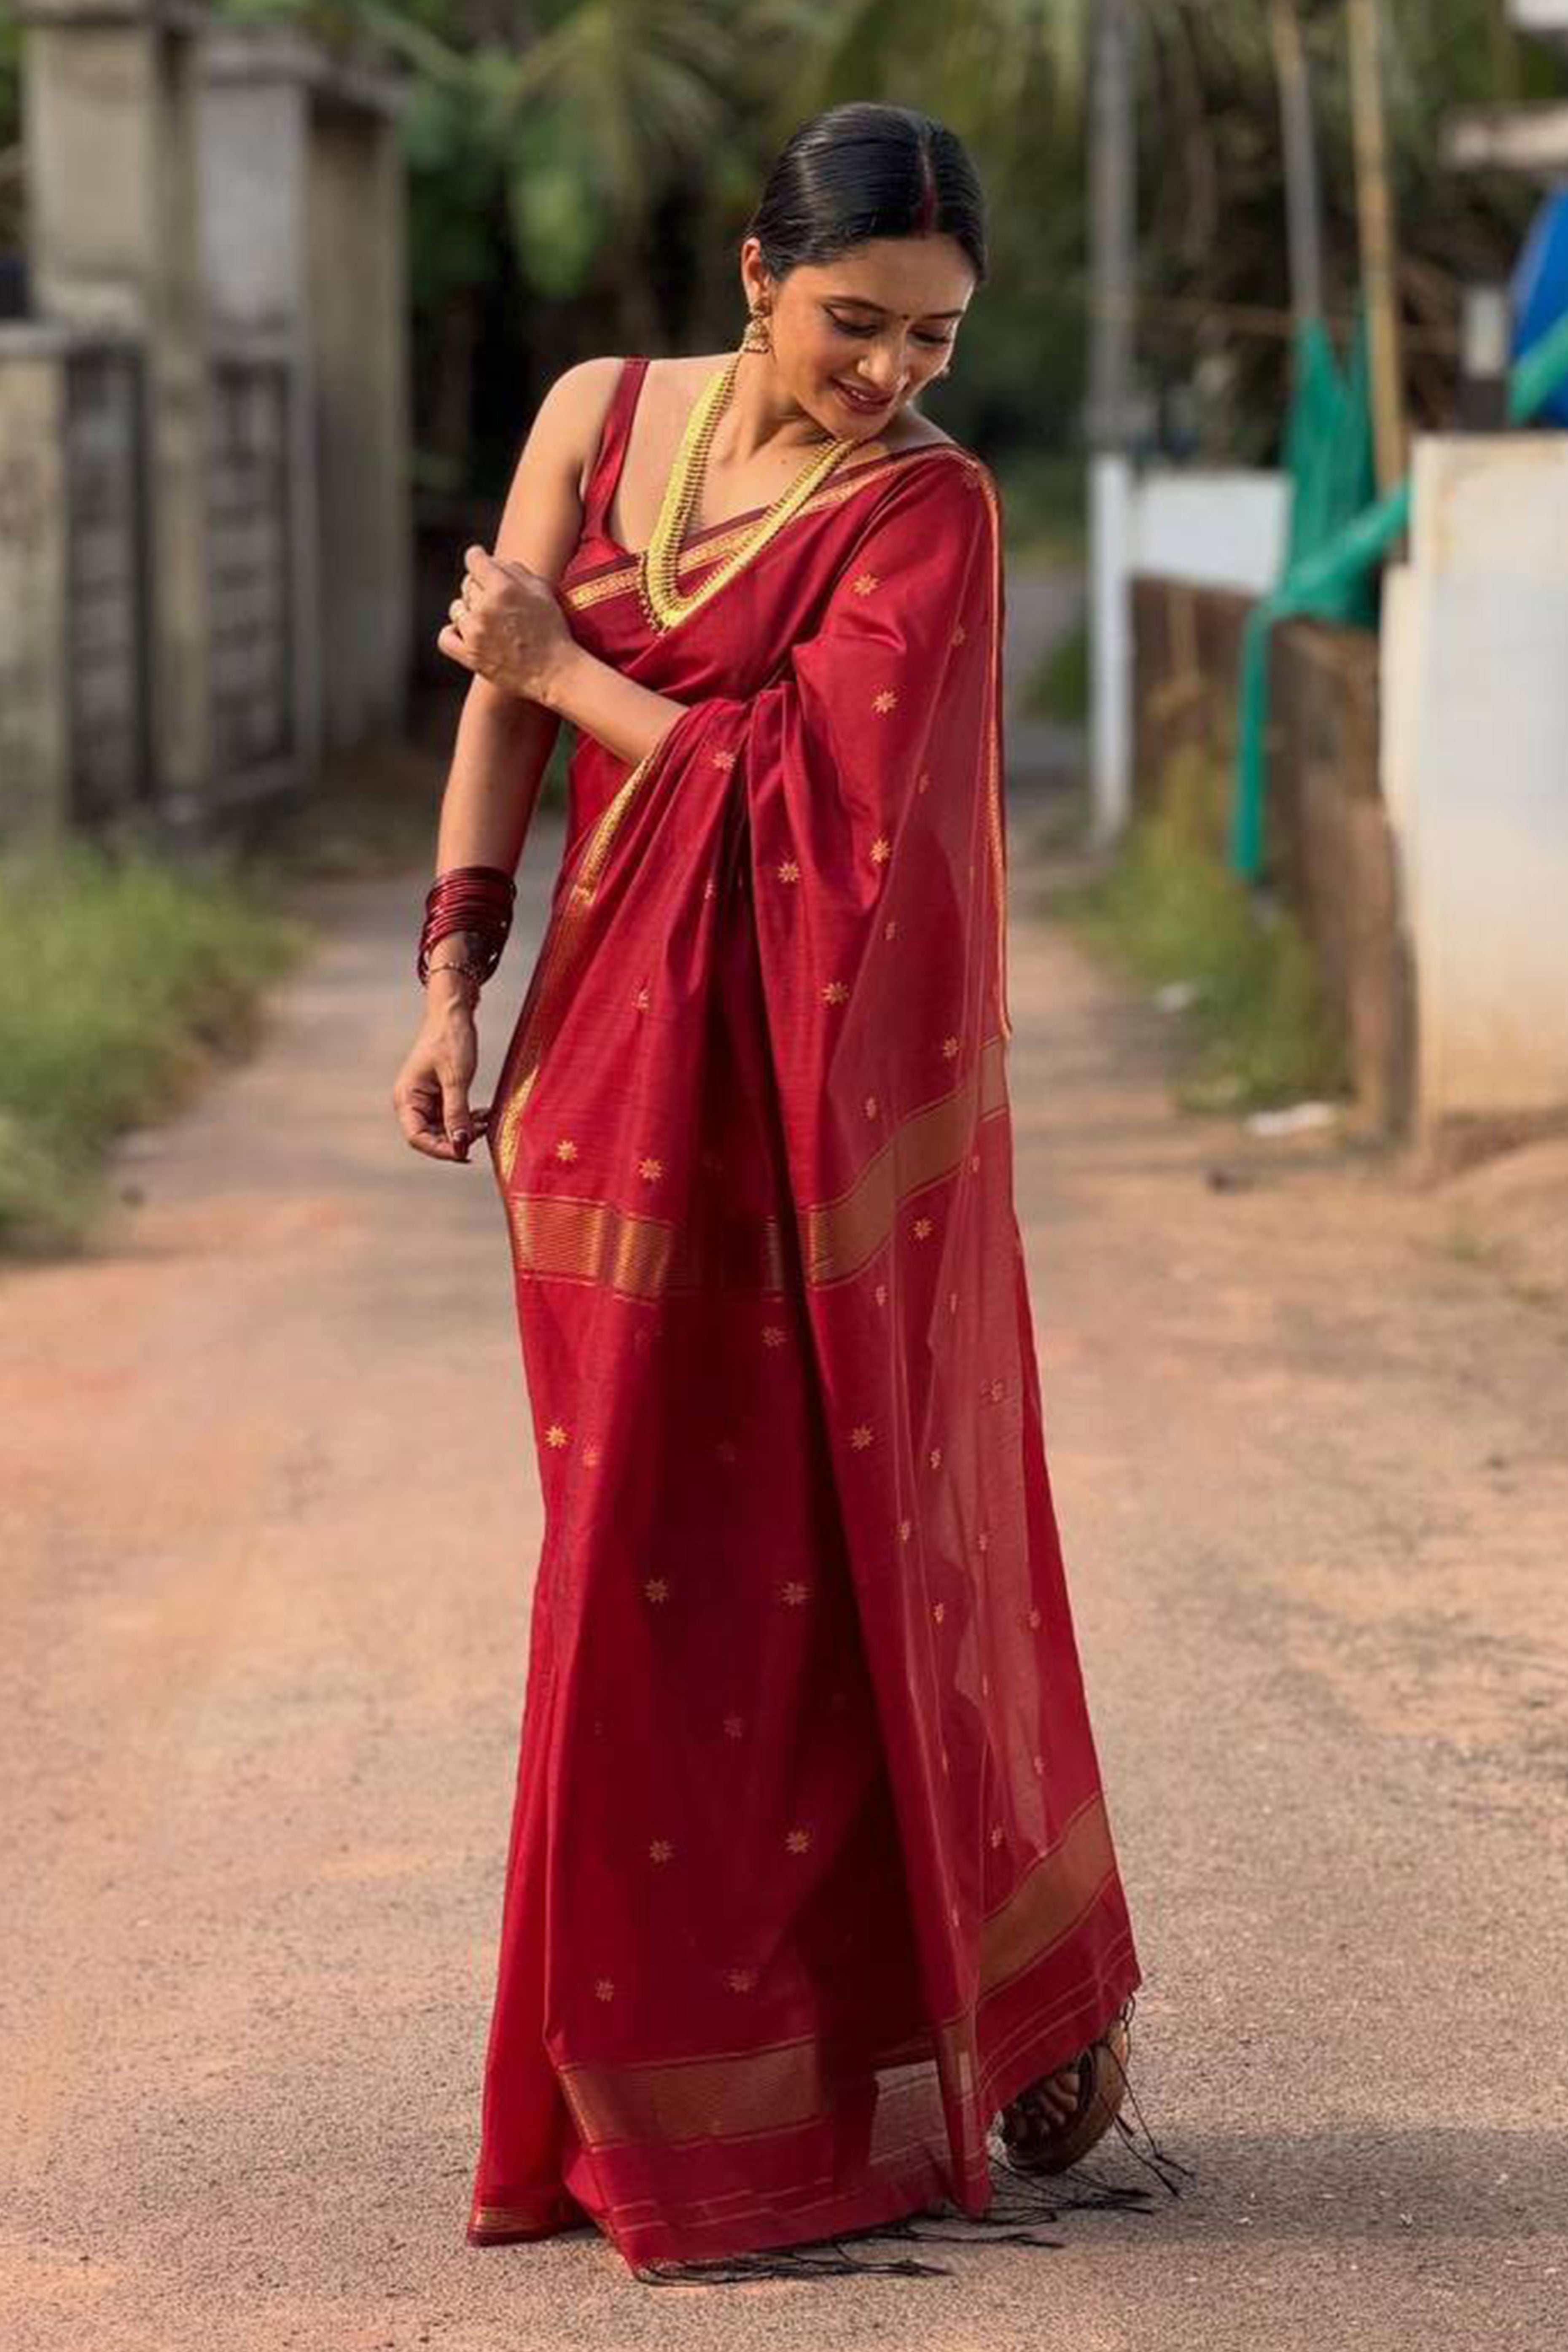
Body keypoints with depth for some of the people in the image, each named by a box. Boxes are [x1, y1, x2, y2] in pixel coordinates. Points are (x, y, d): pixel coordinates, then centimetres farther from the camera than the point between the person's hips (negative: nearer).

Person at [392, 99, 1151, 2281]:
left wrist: (566, 664, -6)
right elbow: (501, 702, 6)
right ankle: (667, 2093, 14)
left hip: (829, 1094, -3)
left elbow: (810, 784, -16)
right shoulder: (598, 414, 5)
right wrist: (455, 982, 0)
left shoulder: (935, 508, -8)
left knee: (862, 1553, 2)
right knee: (646, 1561, 5)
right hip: (625, 1067, 4)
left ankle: (1034, 2017, 19)